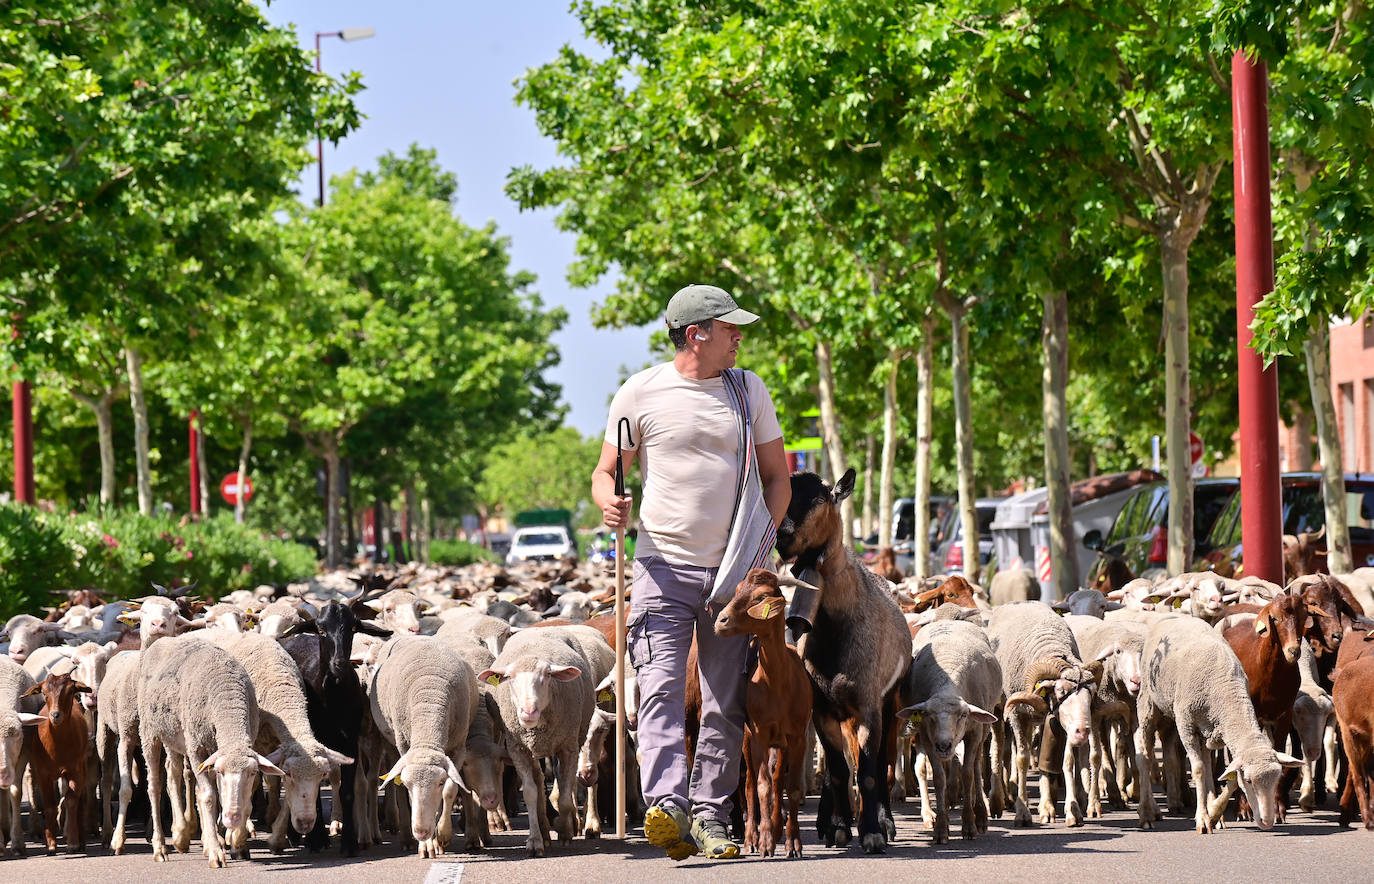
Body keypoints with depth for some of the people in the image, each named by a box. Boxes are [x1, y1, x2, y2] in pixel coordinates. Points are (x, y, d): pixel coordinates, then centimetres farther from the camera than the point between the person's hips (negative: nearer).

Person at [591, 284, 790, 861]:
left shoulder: (749, 392, 10)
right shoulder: (640, 394, 1)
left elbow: (776, 475, 15)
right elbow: (605, 472, 8)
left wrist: (765, 537, -1)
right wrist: (609, 503, -15)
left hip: (735, 572, 3)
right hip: (664, 567, -3)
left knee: (726, 702, 2)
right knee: (661, 689, -17)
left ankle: (710, 817, 7)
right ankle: (667, 808, -29)